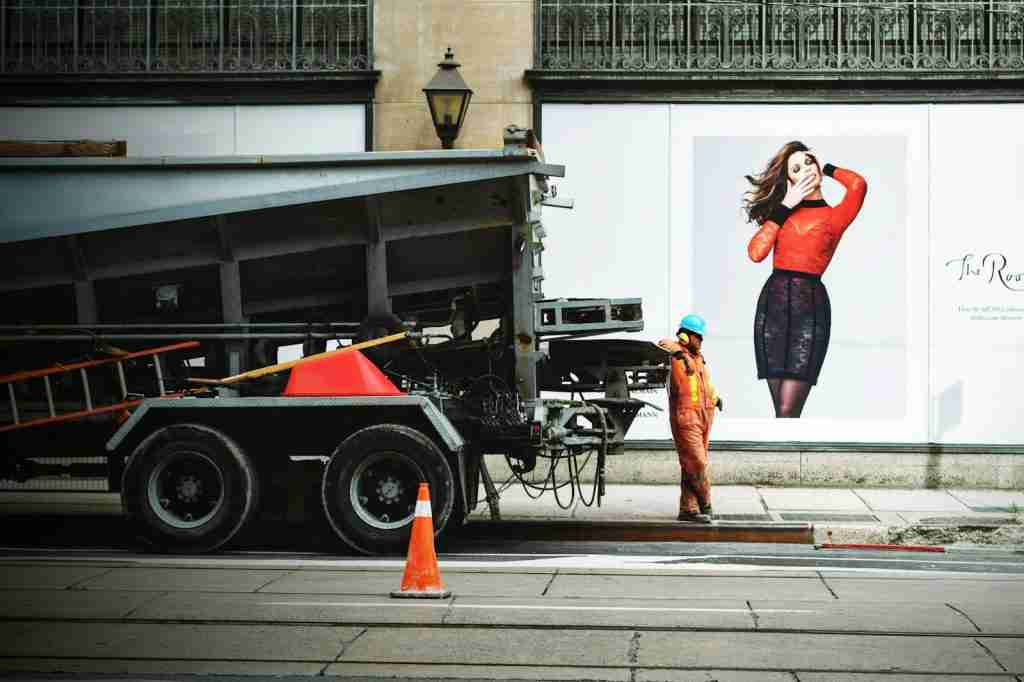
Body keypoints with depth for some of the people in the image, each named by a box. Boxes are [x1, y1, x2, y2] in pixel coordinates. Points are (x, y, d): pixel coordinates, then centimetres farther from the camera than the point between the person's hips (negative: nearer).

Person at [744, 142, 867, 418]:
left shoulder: (835, 216, 7)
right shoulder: (782, 210, 18)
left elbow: (858, 184, -14)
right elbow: (756, 252, 3)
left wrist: (825, 168, 6)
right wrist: (784, 207, 5)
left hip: (810, 304, -3)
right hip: (773, 302, 3)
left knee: (788, 410, -11)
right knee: (781, 408, 2)